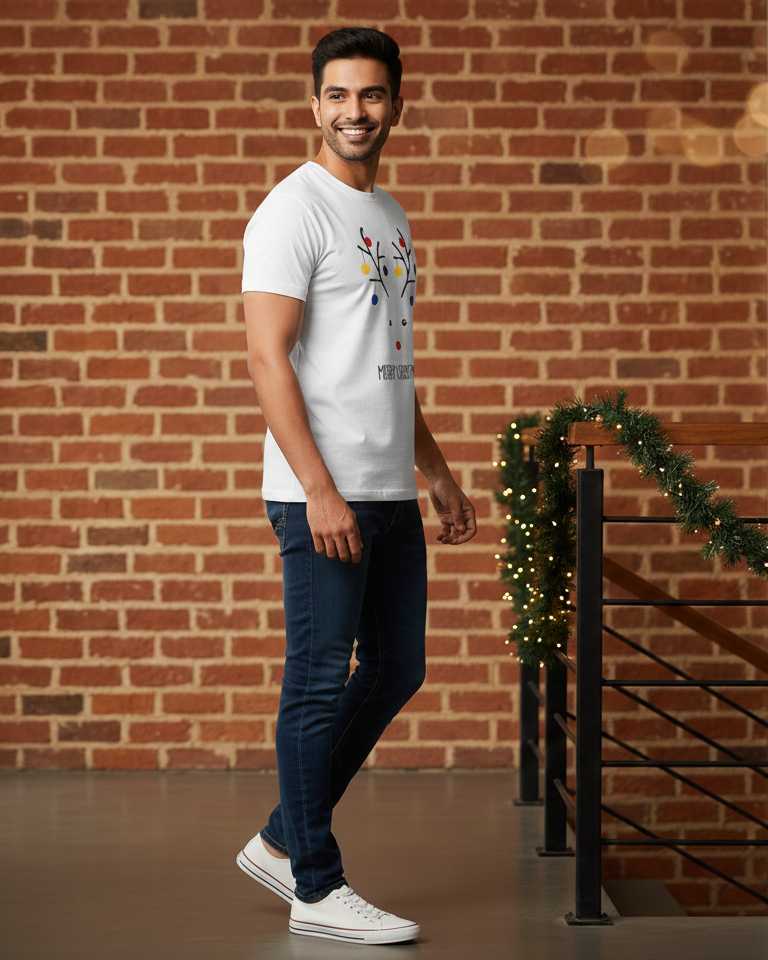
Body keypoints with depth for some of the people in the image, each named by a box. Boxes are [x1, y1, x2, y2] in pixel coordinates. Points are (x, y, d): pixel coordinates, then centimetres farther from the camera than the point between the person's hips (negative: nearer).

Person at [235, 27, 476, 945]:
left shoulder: (391, 216, 17)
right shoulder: (295, 208, -9)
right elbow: (268, 358, -16)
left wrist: (437, 472, 21)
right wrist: (320, 492, -22)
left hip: (391, 494, 9)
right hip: (323, 496, -9)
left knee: (396, 669, 13)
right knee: (320, 683, -2)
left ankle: (281, 840, 25)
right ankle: (316, 887, 8)